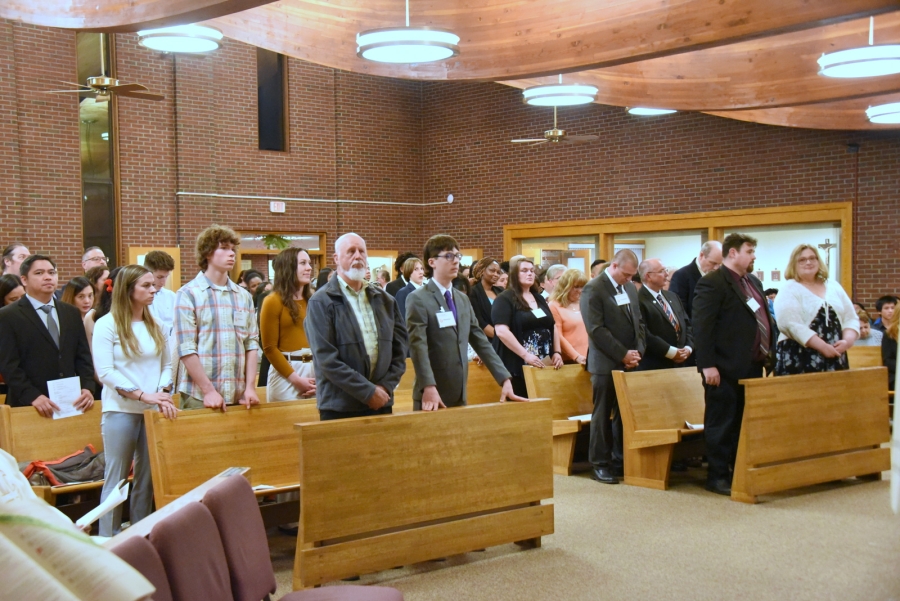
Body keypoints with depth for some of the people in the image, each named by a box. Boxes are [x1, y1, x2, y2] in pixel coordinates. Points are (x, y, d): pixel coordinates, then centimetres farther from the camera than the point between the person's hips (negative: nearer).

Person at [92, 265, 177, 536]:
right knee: (116, 478, 1)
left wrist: (163, 393, -8)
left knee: (147, 478, 9)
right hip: (121, 411, -5)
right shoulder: (107, 325, -6)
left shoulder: (155, 325, 11)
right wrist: (143, 395, -20)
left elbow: (166, 364, 11)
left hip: (153, 411, 5)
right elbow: (105, 372, -13)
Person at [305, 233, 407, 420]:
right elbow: (326, 359, -13)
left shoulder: (385, 301, 11)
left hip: (381, 404, 4)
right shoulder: (321, 302, -6)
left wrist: (385, 387, -5)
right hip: (340, 408, -4)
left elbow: (399, 350, 10)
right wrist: (368, 392, -14)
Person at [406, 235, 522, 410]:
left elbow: (481, 342, 11)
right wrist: (429, 387, -30)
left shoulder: (463, 299, 14)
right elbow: (418, 347, -18)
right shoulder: (418, 299, -8)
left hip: (459, 396, 6)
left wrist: (505, 380, 3)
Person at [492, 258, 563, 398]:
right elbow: (501, 331, -18)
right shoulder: (505, 299, -6)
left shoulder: (539, 298, 17)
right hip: (519, 367, -7)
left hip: (545, 366, 7)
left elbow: (553, 327, 21)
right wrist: (525, 355, -21)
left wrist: (557, 352, 5)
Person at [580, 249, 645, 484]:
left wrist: (637, 352, 1)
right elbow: (596, 329, -16)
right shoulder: (593, 289, -10)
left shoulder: (630, 288, 13)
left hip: (629, 363, 6)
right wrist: (623, 354, -15)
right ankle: (600, 464, 8)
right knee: (603, 415, 1)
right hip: (606, 364, -6)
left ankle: (622, 460, 16)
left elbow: (638, 322, 16)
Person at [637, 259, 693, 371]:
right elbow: (644, 333, -21)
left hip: (679, 363, 8)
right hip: (653, 366, -8)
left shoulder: (672, 296, 17)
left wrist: (688, 348, 0)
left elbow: (686, 323, 18)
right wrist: (671, 352, -17)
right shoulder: (639, 300, -13)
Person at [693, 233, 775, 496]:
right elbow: (702, 326, -17)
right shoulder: (712, 283, -12)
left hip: (752, 366, 9)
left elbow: (765, 319, 22)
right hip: (725, 368, -9)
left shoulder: (753, 282, 16)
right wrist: (707, 365, -22)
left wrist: (768, 353, 14)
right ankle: (718, 477, 9)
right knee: (722, 423, 0)